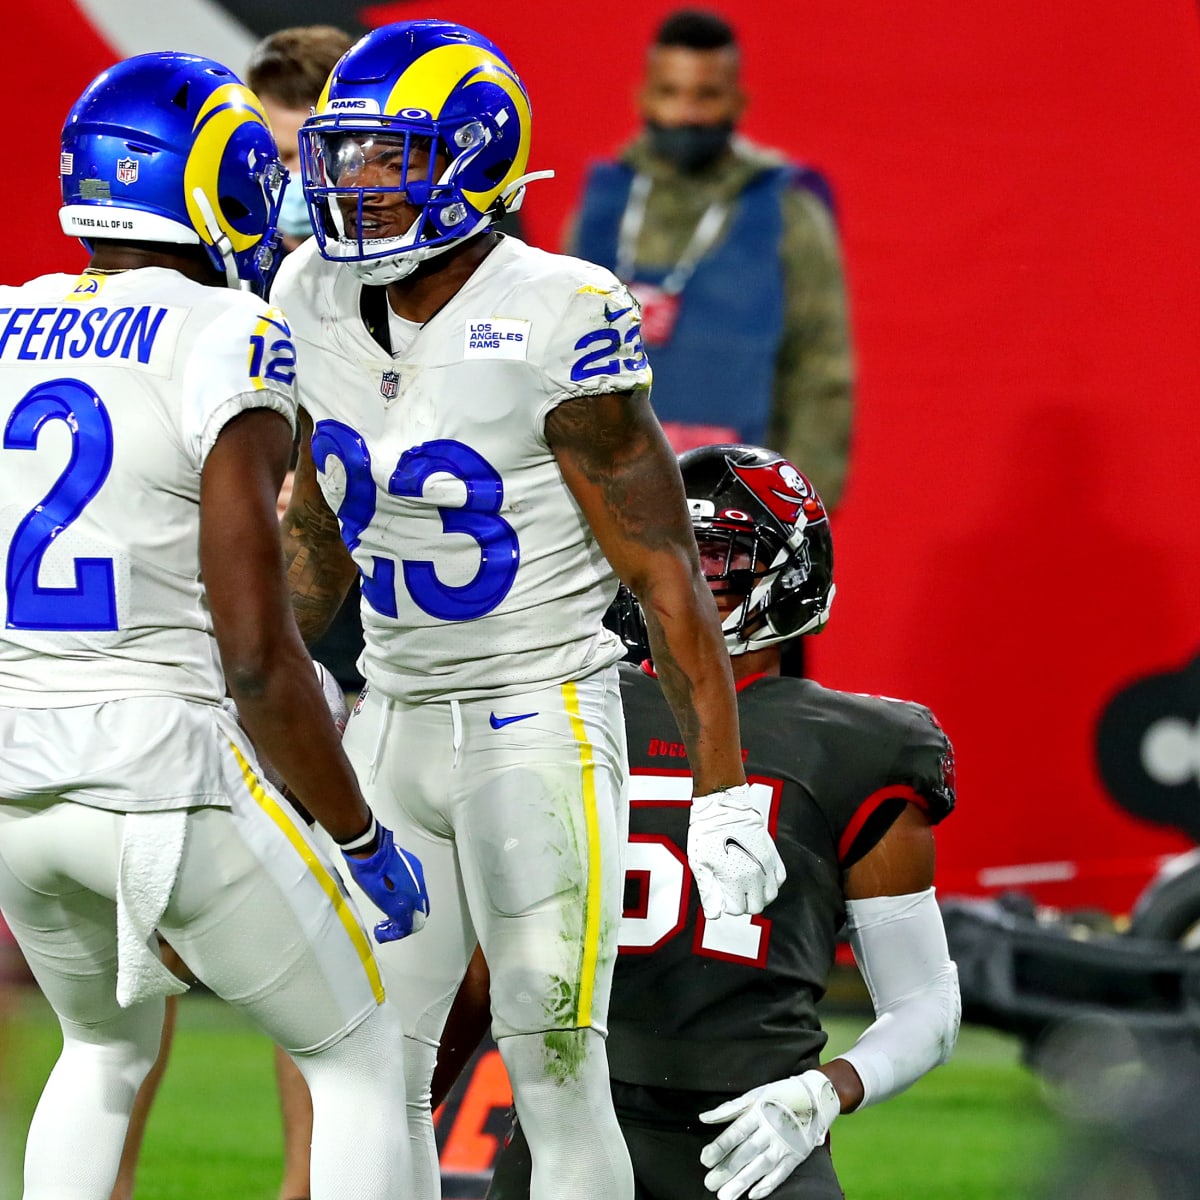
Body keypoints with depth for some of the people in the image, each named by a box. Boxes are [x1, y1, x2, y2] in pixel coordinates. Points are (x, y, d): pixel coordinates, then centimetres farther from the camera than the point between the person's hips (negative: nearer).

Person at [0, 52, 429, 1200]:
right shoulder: (228, 344, -13)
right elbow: (255, 656, -16)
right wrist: (365, 842, -5)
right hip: (166, 774, -6)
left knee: (106, 1049, 30)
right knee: (358, 1053, 13)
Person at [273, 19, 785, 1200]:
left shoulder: (554, 323, -17)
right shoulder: (321, 301, 2)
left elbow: (663, 570, -14)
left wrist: (722, 792, -14)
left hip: (539, 727, -6)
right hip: (397, 720, 6)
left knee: (555, 1076, -6)